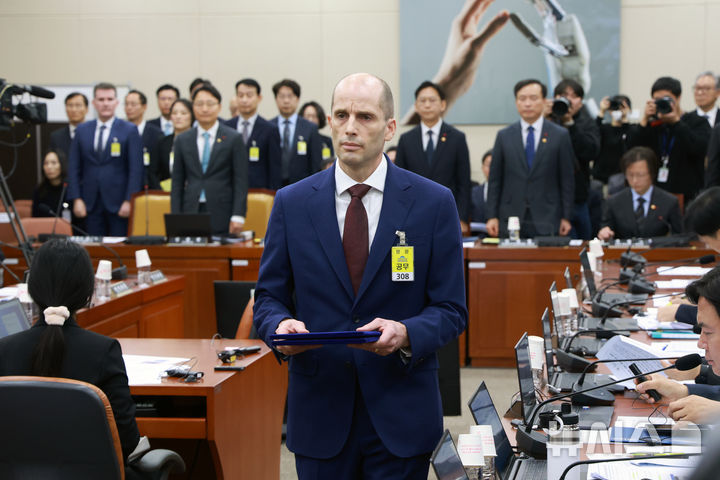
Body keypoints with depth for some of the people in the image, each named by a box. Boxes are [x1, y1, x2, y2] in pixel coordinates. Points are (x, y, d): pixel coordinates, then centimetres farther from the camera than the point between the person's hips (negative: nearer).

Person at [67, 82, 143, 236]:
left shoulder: (129, 130, 2)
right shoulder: (82, 130, 12)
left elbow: (136, 169, -3)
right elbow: (74, 167, 10)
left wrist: (129, 201, -10)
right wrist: (76, 199, 0)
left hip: (118, 204, -3)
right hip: (91, 204, 3)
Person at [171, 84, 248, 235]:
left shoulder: (234, 139, 3)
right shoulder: (182, 140, 12)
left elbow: (240, 181, -1)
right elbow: (177, 182, 11)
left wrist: (238, 216, -9)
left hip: (222, 215, -2)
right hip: (191, 213, 2)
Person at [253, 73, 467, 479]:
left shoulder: (434, 203, -2)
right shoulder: (292, 203, 3)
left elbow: (451, 309, -2)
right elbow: (269, 297, 6)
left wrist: (405, 334, -21)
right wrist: (281, 326, -16)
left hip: (401, 414, -1)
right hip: (319, 413, 1)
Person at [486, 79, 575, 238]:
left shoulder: (560, 135, 4)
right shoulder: (504, 136, 9)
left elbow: (567, 180, 4)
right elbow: (495, 180, 8)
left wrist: (566, 218, 1)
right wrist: (492, 216, 2)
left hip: (546, 222, -1)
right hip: (510, 222, 1)